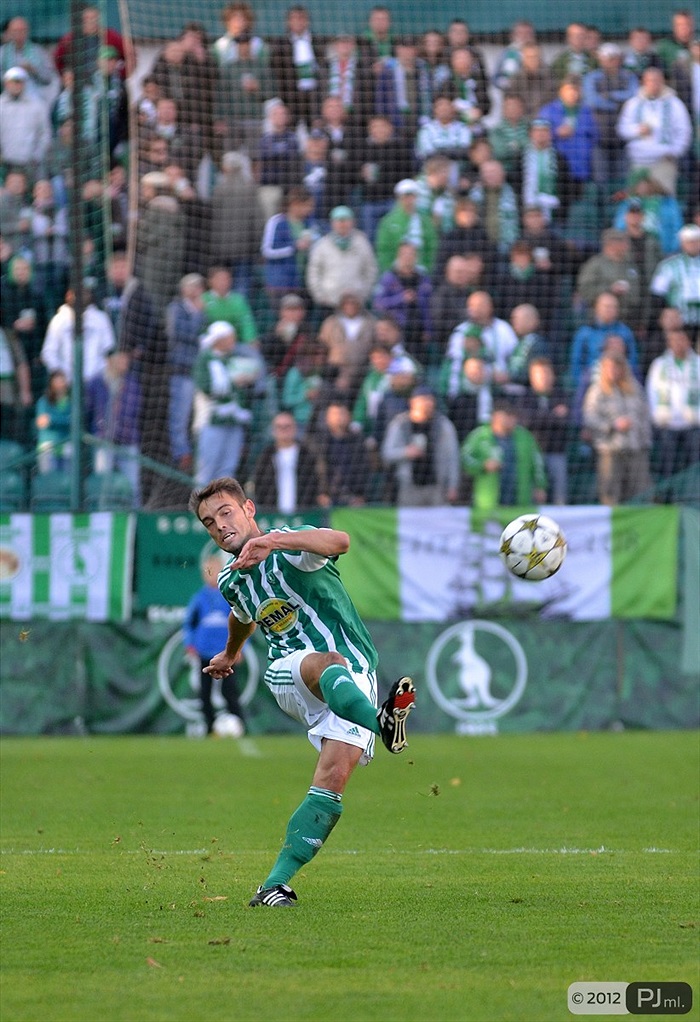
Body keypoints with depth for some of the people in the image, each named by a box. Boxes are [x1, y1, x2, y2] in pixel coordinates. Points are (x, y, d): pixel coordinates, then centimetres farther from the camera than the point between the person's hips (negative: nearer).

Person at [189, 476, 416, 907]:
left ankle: (276, 883, -18)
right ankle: (379, 720, -72)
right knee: (328, 665, -37)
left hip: (354, 677, -2)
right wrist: (231, 652, 60)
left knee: (334, 777, -22)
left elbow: (339, 541, -33)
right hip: (289, 675, 3)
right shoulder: (232, 581, 13)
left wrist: (276, 540, -50)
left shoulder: (289, 548, -9)